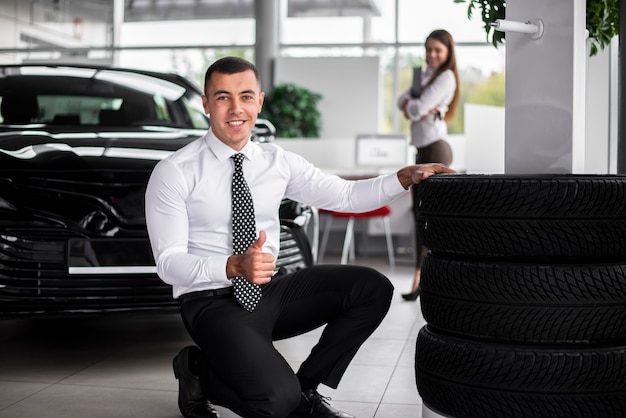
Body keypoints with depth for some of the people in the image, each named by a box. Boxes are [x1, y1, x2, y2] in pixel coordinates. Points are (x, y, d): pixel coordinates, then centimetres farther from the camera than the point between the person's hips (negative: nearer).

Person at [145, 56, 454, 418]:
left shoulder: (278, 162, 5)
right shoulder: (174, 173, -10)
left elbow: (345, 195, 8)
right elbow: (169, 262, -15)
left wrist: (405, 178, -8)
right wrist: (234, 267, -32)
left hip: (271, 290, 6)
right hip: (213, 302, -6)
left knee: (373, 288, -12)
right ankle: (200, 371, 3)